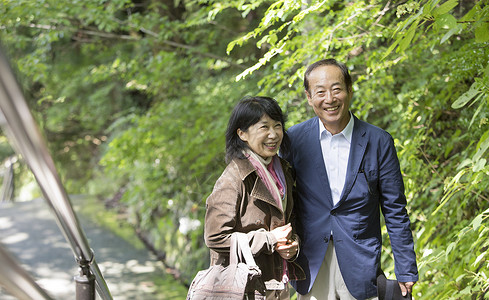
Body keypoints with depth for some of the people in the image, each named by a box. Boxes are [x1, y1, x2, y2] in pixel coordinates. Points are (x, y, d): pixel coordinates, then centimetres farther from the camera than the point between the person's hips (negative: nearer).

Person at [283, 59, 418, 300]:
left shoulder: (379, 142, -3)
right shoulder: (294, 139, -2)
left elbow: (395, 211, 1)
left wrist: (406, 270, 1)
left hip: (360, 266, 0)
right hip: (312, 267, 1)